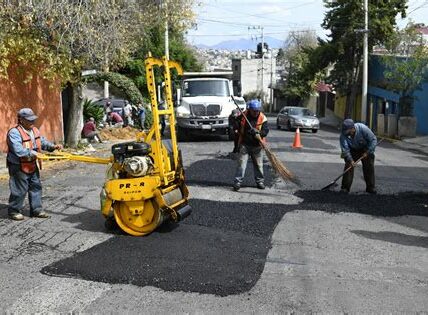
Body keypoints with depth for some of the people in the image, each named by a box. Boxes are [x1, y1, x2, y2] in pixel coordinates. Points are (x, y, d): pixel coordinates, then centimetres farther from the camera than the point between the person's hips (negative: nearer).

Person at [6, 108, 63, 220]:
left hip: (33, 166, 8)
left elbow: (43, 142, 8)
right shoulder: (14, 132, -21)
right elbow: (18, 150, -30)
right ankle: (14, 211, 18)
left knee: (36, 187, 13)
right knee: (19, 190, 1)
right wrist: (33, 153, -30)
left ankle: (36, 210, 23)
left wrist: (53, 146, -9)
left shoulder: (35, 130, 7)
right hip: (19, 167, -8)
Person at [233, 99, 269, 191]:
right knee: (241, 163, -4)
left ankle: (260, 181, 24)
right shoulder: (243, 116, -4)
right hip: (244, 144, 0)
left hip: (257, 146, 1)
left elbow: (266, 130, -15)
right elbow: (238, 127, 13)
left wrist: (258, 132, -33)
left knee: (258, 164, 10)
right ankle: (238, 182, 0)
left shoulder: (262, 118, -7)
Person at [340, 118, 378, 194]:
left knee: (369, 167, -3)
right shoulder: (344, 134, -27)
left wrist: (368, 152, -26)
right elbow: (345, 149, -25)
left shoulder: (363, 128, -33)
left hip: (366, 149, -1)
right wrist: (350, 160, -36)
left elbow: (373, 140, -23)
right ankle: (345, 187, -5)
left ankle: (370, 187, 9)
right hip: (352, 150, 1)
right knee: (348, 166, -11)